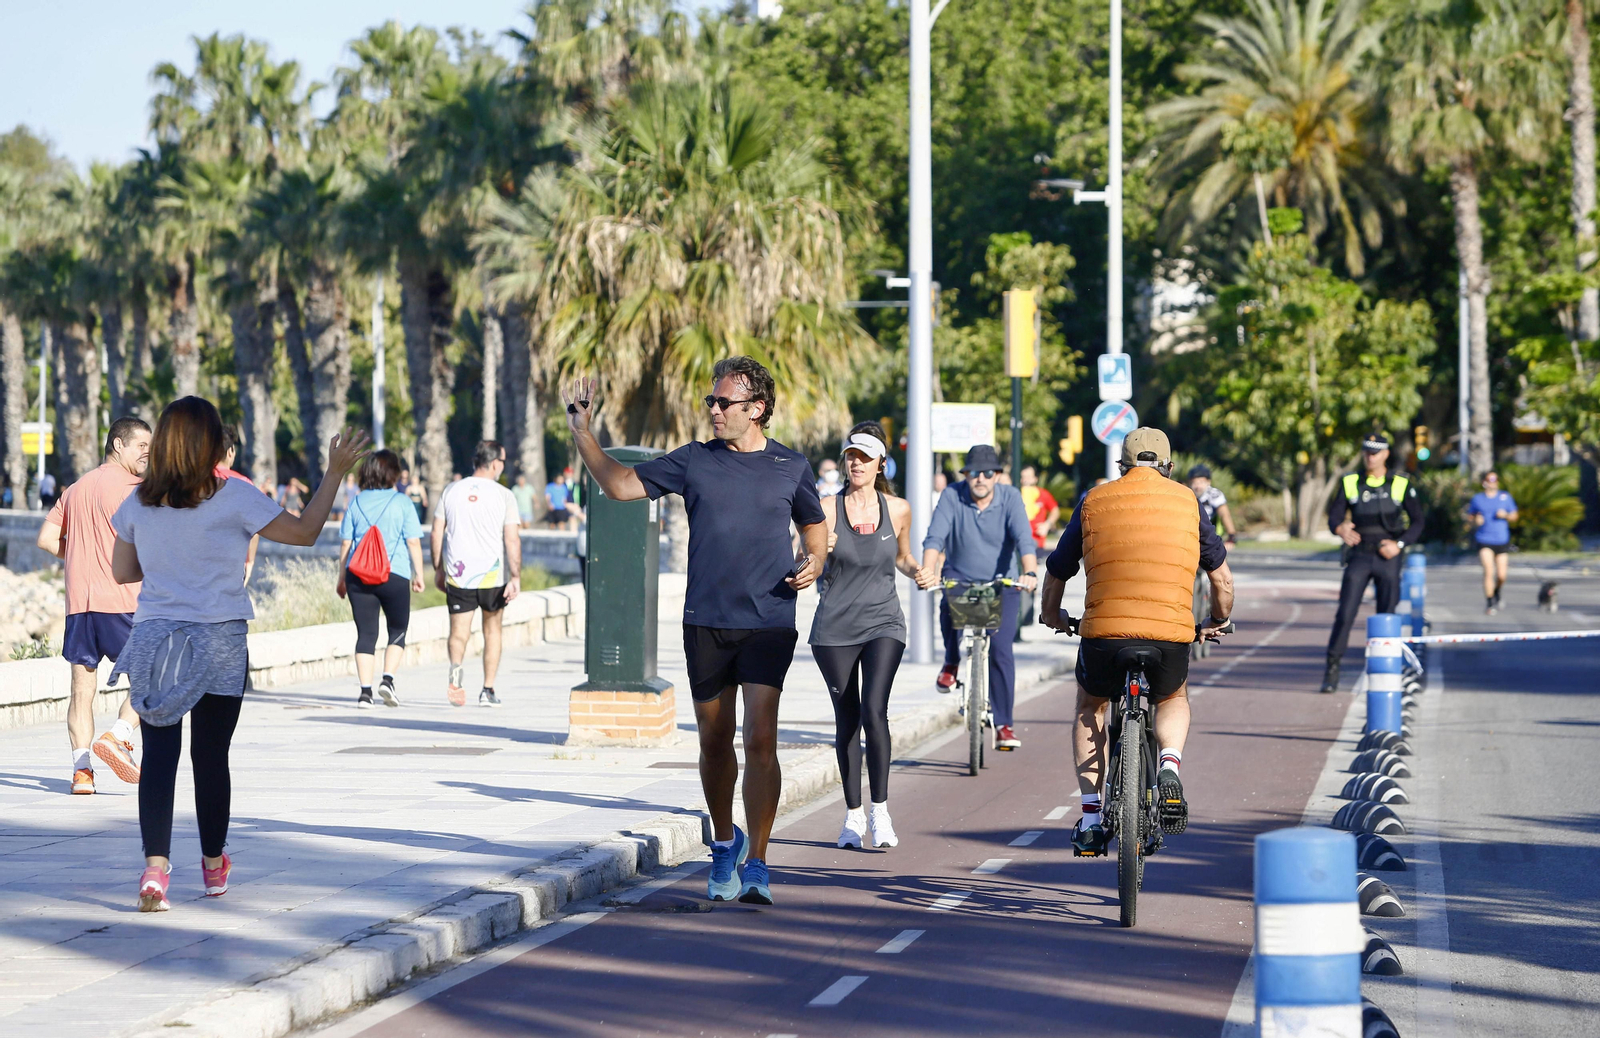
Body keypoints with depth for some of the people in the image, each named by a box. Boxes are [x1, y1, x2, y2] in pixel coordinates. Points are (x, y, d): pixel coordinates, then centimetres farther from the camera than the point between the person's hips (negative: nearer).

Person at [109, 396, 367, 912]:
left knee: (158, 754, -3)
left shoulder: (138, 503, 1)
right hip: (219, 643, -2)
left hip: (154, 641, 2)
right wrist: (336, 471, 4)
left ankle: (156, 867, -20)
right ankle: (213, 866, 26)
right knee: (211, 755, 11)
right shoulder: (234, 499, -9)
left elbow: (122, 572, 11)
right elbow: (305, 532, -3)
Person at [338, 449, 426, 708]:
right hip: (395, 575, -2)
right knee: (398, 630, 12)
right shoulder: (401, 502, -1)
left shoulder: (356, 502, 6)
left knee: (366, 633, 4)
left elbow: (345, 544, 8)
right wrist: (418, 574, 6)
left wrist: (342, 578, 15)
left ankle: (365, 691, -2)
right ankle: (388, 678, -6)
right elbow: (413, 542, -3)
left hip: (358, 576, 2)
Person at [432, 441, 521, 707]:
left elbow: (436, 534, 5)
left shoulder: (451, 491, 4)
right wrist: (516, 577, -9)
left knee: (459, 632, 0)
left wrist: (438, 569, 15)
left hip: (457, 574, 1)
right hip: (493, 575, -1)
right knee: (492, 631, 16)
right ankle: (488, 690, 17)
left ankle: (456, 667, -32)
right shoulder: (503, 495, -5)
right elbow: (512, 539, -11)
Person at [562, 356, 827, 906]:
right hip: (706, 622, 2)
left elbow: (815, 529, 18)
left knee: (760, 741, -13)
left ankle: (756, 863, -9)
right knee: (715, 742, 9)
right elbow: (622, 485, 11)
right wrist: (582, 432, 3)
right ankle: (725, 844, 32)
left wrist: (812, 563, -3)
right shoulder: (694, 461, 6)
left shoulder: (791, 467, 5)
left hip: (769, 622, -2)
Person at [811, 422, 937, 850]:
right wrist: (819, 551, -25)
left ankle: (880, 811, -9)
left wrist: (918, 573, 0)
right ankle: (853, 815, 19)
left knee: (874, 711, -17)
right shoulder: (827, 509, -3)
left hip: (882, 624, 0)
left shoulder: (897, 509, 2)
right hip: (835, 627, 0)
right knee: (846, 720, 6)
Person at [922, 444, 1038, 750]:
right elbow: (935, 536, -19)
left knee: (1001, 650, -11)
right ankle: (951, 663, -4)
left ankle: (1003, 725, -2)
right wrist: (927, 572, -37)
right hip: (960, 578, 0)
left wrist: (1030, 572, -42)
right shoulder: (952, 496, -10)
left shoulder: (1010, 498, -11)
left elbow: (1024, 538, -23)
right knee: (949, 607, -34)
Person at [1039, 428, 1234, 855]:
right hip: (1171, 636, 0)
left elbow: (1055, 575, 21)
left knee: (1090, 706, 30)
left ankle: (1090, 817, 20)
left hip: (1104, 633, 0)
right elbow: (1223, 579, 21)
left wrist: (1053, 616, 41)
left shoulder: (1094, 501, 12)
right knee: (1174, 699, 33)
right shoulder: (1186, 503, 13)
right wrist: (1217, 622, 40)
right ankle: (1170, 767, 4)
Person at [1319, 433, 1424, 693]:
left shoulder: (1401, 485, 3)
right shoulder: (1350, 483, 4)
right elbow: (1334, 516, 1)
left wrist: (1400, 544, -10)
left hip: (1388, 558, 0)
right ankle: (1332, 670, -8)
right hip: (1359, 556, 0)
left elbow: (1417, 521, 6)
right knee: (1345, 614, -10)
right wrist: (1341, 528, -23)